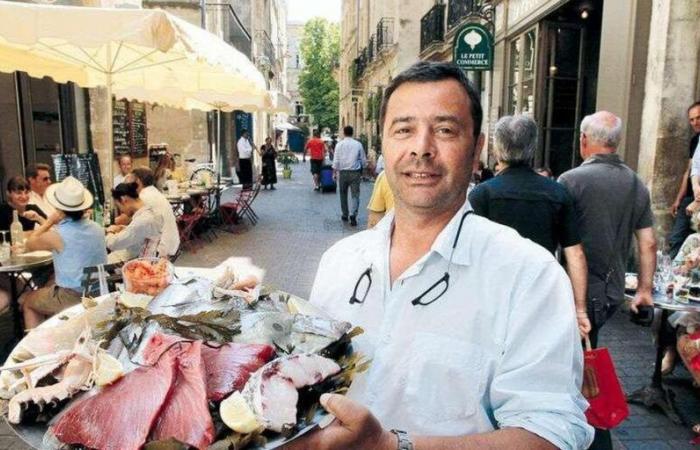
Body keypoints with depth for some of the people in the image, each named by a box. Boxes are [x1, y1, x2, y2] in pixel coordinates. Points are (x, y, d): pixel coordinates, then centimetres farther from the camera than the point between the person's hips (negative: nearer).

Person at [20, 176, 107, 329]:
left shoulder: (56, 235, -18)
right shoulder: (97, 228, -1)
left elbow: (29, 245, 4)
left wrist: (49, 221, 7)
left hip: (72, 297, -6)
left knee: (26, 300, 23)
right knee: (48, 287, 32)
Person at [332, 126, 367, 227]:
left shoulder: (340, 144, -2)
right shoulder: (358, 144, 1)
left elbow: (336, 160, -3)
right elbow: (364, 160, 7)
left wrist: (334, 173, 5)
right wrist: (361, 171, 22)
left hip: (343, 172, 0)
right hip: (355, 172, 0)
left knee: (343, 194, 15)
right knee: (355, 195, 1)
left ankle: (345, 215, 25)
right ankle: (353, 215, -17)